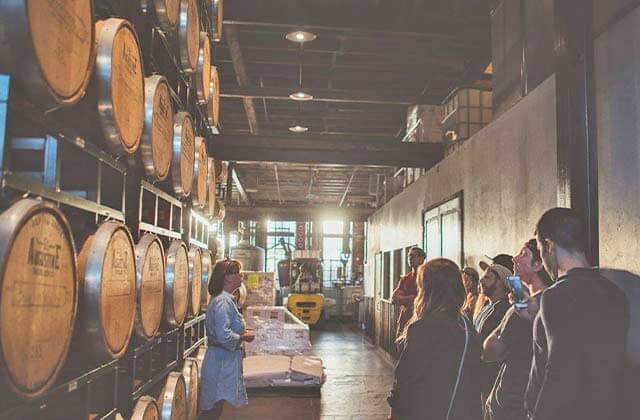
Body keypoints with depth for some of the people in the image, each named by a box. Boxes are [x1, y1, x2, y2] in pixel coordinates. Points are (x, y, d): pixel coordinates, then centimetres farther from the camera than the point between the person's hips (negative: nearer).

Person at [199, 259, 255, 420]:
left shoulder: (225, 298, 12)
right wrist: (244, 337, -13)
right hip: (221, 360, -10)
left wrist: (243, 332, 10)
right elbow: (224, 336, -27)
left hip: (222, 358, 10)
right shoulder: (223, 301, -20)